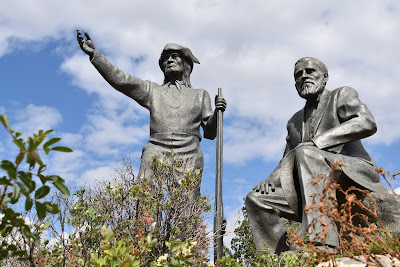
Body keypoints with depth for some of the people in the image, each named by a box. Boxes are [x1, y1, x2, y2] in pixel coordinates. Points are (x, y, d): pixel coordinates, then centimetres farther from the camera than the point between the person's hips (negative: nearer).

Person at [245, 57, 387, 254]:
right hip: (321, 192, 6)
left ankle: (322, 244, -46)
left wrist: (315, 143, -20)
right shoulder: (295, 121, 25)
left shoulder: (342, 95, 9)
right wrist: (271, 180, -2)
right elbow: (287, 162, 22)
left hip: (356, 175, -6)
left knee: (305, 153, -33)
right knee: (256, 199, -9)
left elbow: (367, 124, -12)